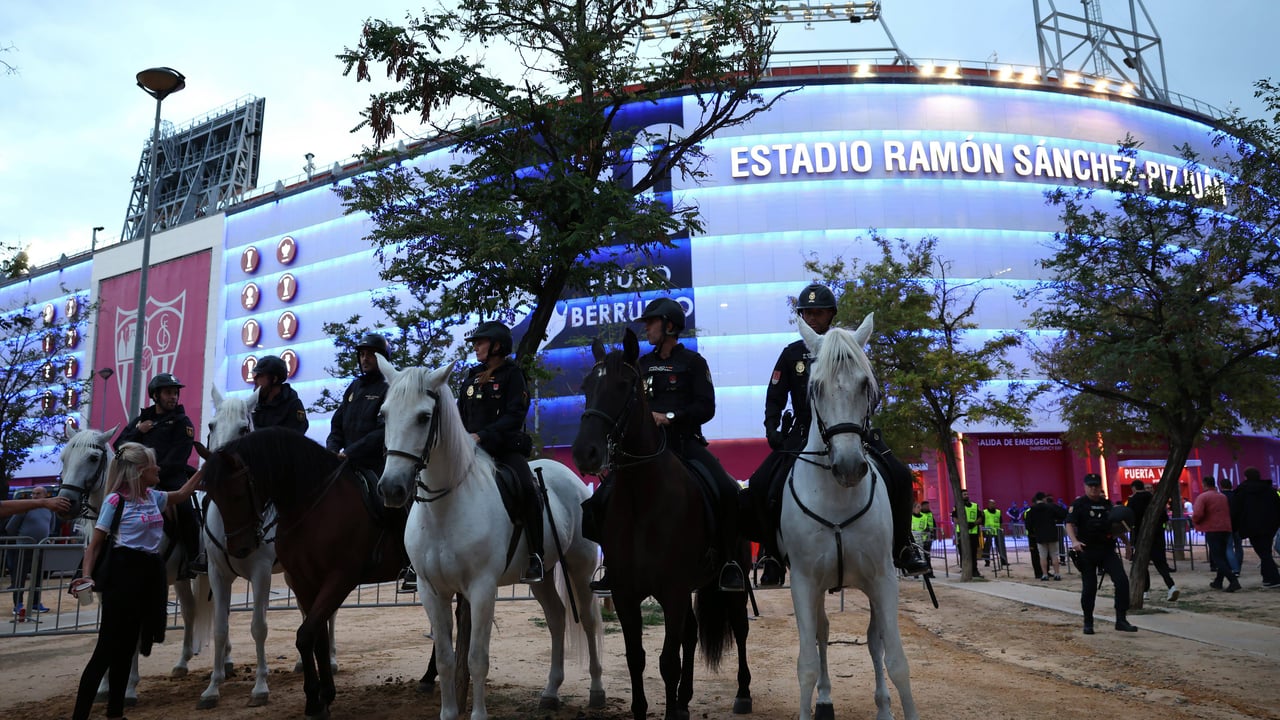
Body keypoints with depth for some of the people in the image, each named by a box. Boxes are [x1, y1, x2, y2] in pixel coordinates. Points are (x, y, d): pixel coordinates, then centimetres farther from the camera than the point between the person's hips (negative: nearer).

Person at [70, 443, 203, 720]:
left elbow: (183, 494, 27)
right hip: (124, 571, -7)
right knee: (107, 650, -4)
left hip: (151, 572, 7)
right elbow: (95, 544, -8)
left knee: (126, 648, 14)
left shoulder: (153, 497, 8)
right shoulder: (116, 500, -11)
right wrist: (87, 576, -22)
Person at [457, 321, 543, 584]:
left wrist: (482, 435, -23)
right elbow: (462, 414, 19)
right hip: (472, 450, 6)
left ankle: (536, 556, -22)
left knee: (526, 488, -31)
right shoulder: (472, 376, 16)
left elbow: (514, 416, -14)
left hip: (507, 448, -6)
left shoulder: (512, 374, -2)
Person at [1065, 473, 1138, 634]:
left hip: (1108, 550, 4)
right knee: (1089, 588, 3)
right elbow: (1070, 524, -14)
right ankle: (1088, 623, 19)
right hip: (1087, 551, -4)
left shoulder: (1107, 504, 12)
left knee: (1122, 581, -11)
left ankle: (1121, 620, -3)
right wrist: (1074, 541, -30)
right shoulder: (1078, 504, -3)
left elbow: (1114, 527, 21)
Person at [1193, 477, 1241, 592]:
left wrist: (1194, 519, 1)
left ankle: (1233, 581, -20)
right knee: (1222, 556, 17)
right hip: (1226, 529, 7)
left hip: (1212, 530, -7)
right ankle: (1218, 581, 20)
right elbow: (1229, 512, 22)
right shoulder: (1223, 497, 15)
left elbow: (1197, 514, -19)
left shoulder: (1202, 497, -7)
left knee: (1217, 558, -6)